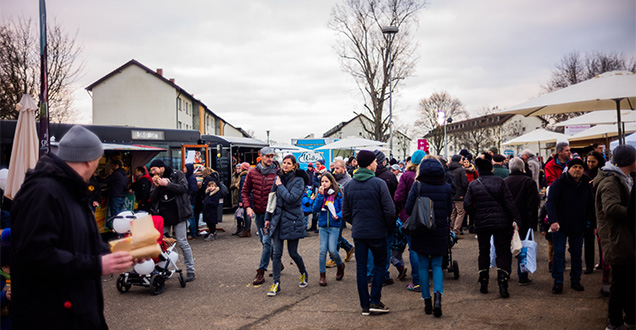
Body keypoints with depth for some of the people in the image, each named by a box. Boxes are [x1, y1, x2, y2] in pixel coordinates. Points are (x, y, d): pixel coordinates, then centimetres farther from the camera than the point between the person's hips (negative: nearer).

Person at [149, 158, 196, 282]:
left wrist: (167, 184, -21)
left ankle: (190, 270, 4)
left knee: (182, 242, -4)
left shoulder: (178, 174, -2)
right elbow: (152, 199, 8)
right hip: (163, 215, 5)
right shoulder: (156, 180, 12)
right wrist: (157, 187, -9)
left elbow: (183, 188, -16)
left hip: (177, 214, -5)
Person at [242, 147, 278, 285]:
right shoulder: (252, 172, 2)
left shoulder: (277, 173, -6)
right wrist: (247, 206, -5)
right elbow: (245, 191, 8)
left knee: (267, 241, -9)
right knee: (263, 241, 14)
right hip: (257, 212, 5)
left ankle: (261, 272, -3)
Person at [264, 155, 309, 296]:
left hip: (292, 220, -4)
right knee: (277, 253, 1)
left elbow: (291, 198, -22)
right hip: (278, 219, 4)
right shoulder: (279, 178, 8)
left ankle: (304, 274, 32)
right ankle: (276, 284, 8)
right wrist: (268, 218, 14)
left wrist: (280, 186, -13)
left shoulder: (298, 180, -8)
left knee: (293, 253, 5)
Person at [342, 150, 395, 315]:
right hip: (377, 232, -4)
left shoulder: (349, 185, 3)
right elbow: (390, 211, -14)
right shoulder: (379, 183, -12)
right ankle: (375, 301, 8)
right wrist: (389, 227, 2)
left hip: (358, 233, 4)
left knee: (361, 268, 9)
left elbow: (345, 213, 6)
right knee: (379, 264, 13)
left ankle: (365, 305, 14)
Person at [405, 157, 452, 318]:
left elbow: (408, 209, -8)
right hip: (440, 232, 2)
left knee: (423, 266, 10)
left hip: (421, 232, -1)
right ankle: (438, 296, -8)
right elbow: (449, 210, 6)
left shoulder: (417, 186, -10)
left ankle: (427, 302, 14)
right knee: (437, 265, 12)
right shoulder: (446, 187, -2)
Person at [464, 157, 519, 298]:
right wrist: (514, 219, -3)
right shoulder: (500, 182, -4)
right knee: (502, 252, 5)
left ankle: (483, 284, 18)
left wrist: (476, 216, 9)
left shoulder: (473, 185, -1)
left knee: (484, 252, 14)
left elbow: (467, 204, -5)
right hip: (500, 223, -1)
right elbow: (509, 202, -6)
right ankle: (502, 283, -8)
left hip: (481, 223, 1)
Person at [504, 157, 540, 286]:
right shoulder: (528, 182, -7)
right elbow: (533, 204, -11)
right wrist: (532, 223, -9)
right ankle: (523, 278, 5)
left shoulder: (503, 182, 3)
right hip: (523, 222, -3)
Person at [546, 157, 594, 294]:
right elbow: (551, 203, -18)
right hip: (560, 226, -5)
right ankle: (558, 283, 4)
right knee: (559, 254, -3)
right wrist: (553, 221, -31)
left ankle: (575, 281, 23)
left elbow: (590, 206, 16)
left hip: (578, 227, 5)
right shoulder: (559, 183, -10)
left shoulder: (586, 185, 7)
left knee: (577, 255, 11)